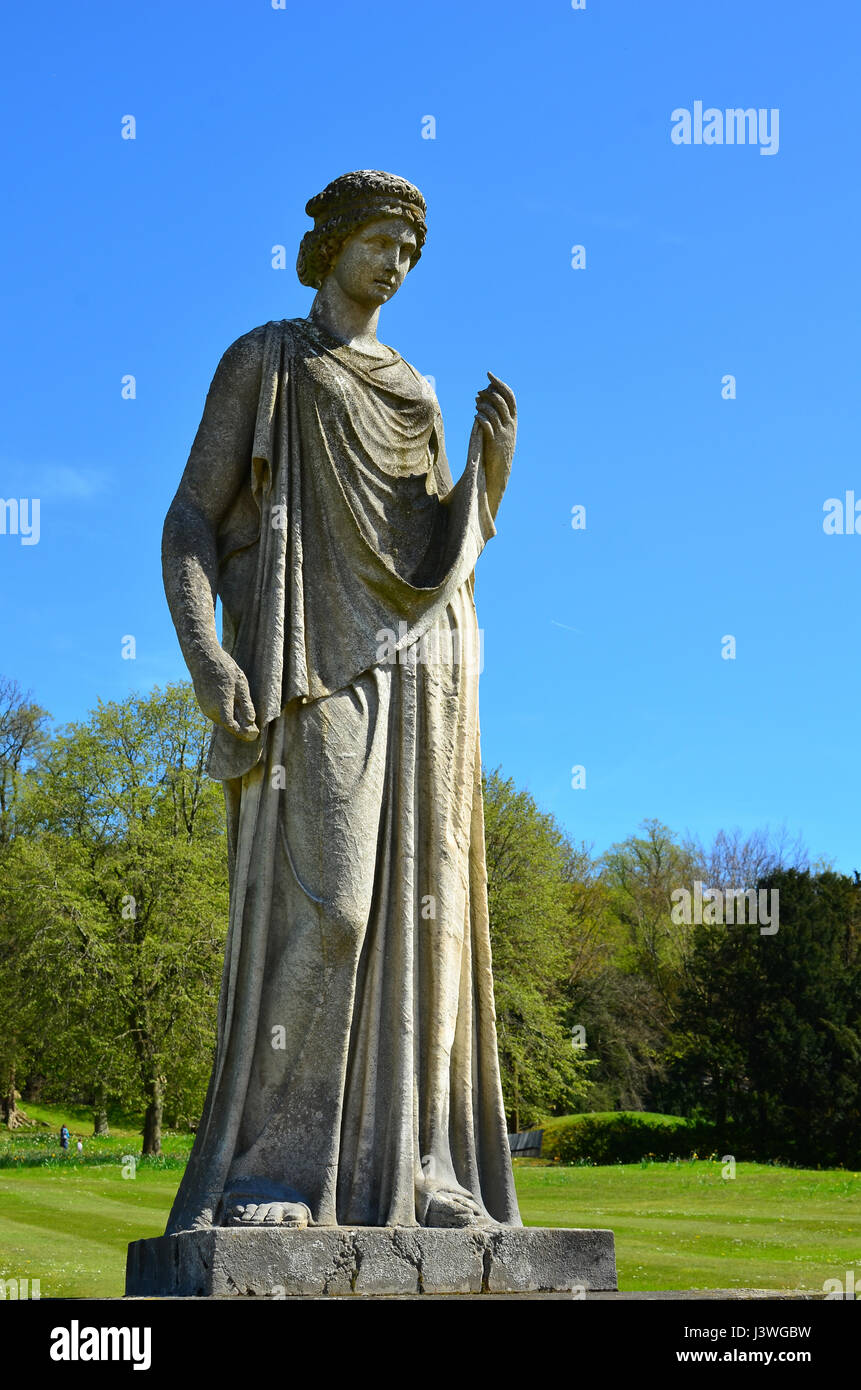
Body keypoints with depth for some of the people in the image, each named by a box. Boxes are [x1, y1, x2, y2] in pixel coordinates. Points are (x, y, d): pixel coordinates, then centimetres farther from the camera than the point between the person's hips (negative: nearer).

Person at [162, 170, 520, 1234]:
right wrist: (204, 654, -18)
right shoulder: (259, 363, 7)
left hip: (414, 678, 6)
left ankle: (405, 1172, -1)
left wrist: (494, 458, 1)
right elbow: (189, 522, -1)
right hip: (313, 667, -6)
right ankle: (261, 1176, -15)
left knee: (412, 915, -3)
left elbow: (444, 556, 19)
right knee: (317, 905, -20)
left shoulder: (414, 397, 24)